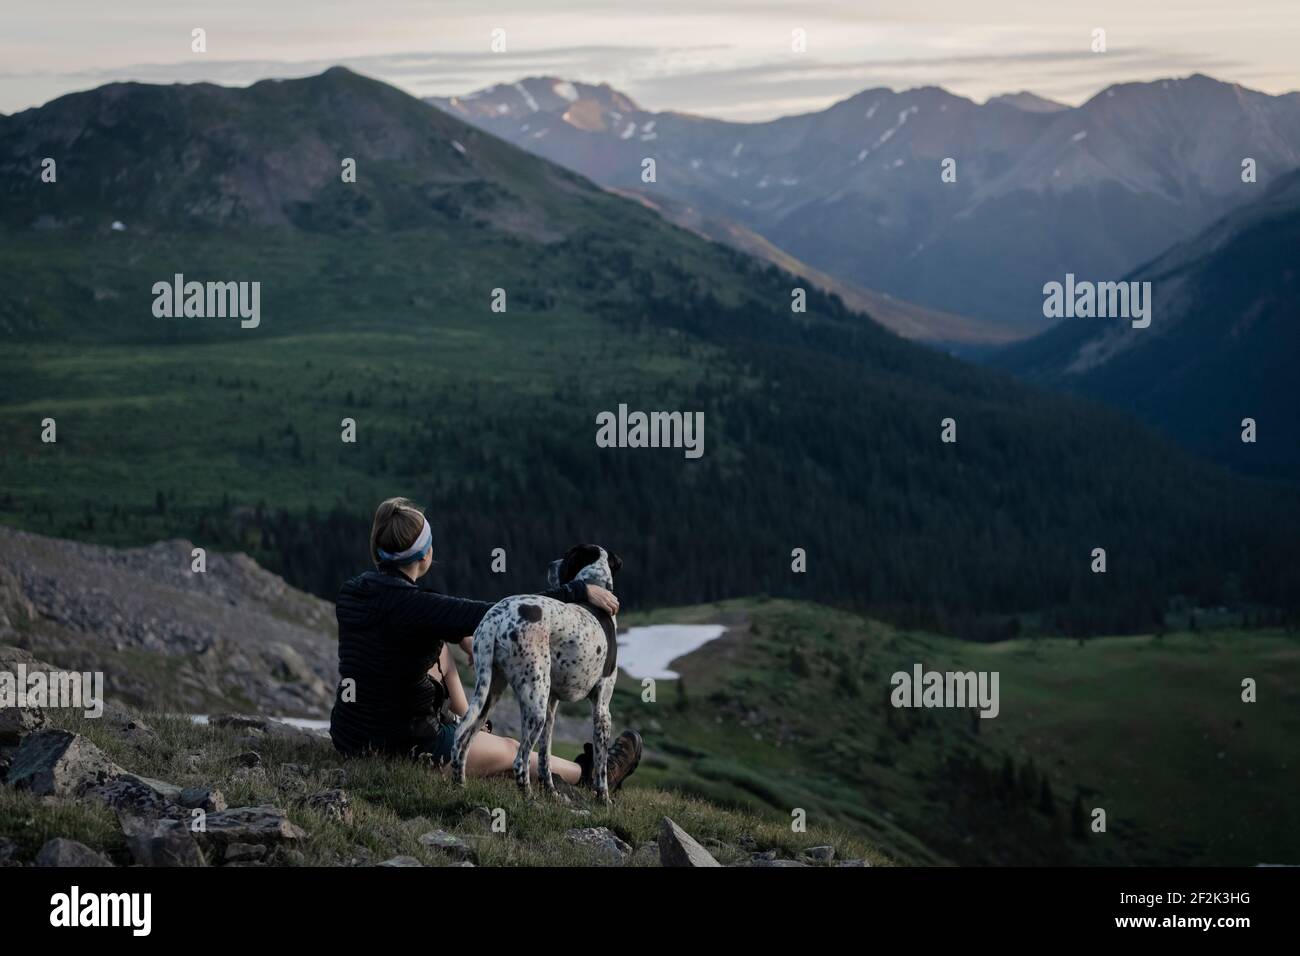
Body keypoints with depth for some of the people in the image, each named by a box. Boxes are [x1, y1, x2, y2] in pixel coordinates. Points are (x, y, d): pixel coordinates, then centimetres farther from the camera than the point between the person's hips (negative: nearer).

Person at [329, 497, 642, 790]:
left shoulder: (350, 592, -2)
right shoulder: (414, 606, -25)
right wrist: (580, 591, -19)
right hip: (403, 748, -7)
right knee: (510, 751, 19)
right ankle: (589, 776, 43)